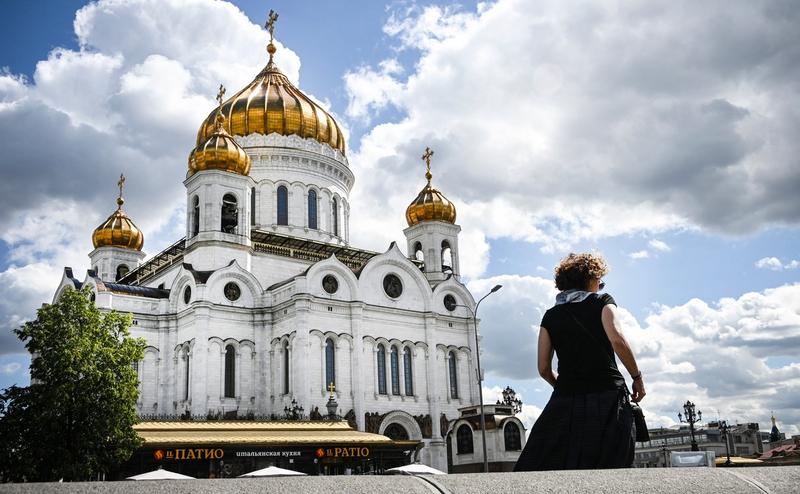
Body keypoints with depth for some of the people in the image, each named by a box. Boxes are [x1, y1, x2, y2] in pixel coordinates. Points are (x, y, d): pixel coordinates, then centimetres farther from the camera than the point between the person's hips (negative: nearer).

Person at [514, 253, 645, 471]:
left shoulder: (551, 316, 14)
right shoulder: (602, 302, 6)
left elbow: (544, 369, 9)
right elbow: (618, 340, -12)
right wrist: (637, 377, 1)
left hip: (566, 401, 2)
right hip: (608, 397, -2)